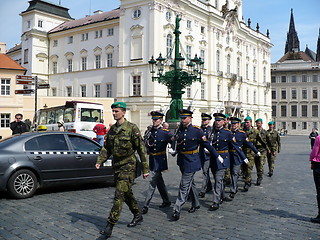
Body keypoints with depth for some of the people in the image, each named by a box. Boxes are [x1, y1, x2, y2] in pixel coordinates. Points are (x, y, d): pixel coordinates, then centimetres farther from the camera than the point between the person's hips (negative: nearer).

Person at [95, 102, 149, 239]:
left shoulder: (132, 128, -12)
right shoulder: (112, 129, 8)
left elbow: (141, 149, -9)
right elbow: (106, 148, 13)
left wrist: (145, 169, -8)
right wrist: (100, 161, -3)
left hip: (128, 166, -7)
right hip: (116, 166, 7)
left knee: (119, 195, -9)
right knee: (126, 193, 17)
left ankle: (110, 226, -6)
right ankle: (138, 216, 37)